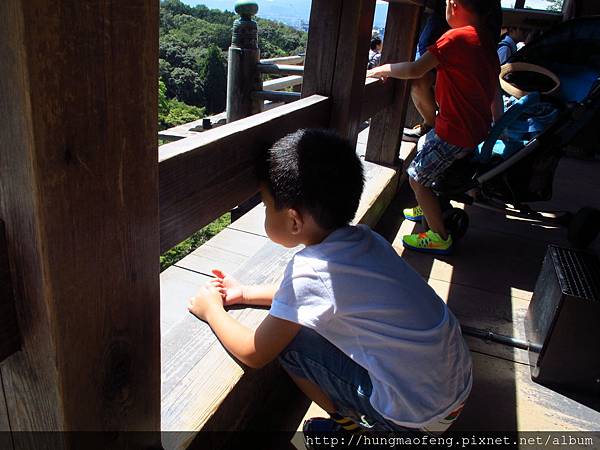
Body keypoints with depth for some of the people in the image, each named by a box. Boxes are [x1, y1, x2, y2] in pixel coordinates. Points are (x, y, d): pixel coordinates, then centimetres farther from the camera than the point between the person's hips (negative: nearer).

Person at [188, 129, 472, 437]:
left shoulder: (310, 270, -23)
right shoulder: (361, 238, -1)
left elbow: (253, 354, -9)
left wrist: (211, 309, 7)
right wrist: (245, 294, 20)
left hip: (419, 418, -7)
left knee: (287, 340, -4)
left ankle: (352, 424, 15)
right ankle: (358, 416, 21)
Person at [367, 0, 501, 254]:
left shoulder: (458, 37, -21)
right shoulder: (486, 38, 7)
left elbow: (415, 70, -26)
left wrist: (380, 70, -10)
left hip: (455, 132, -10)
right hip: (477, 126, 10)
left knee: (416, 178, 1)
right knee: (423, 147, 29)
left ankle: (440, 237, 10)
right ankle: (427, 209, 43)